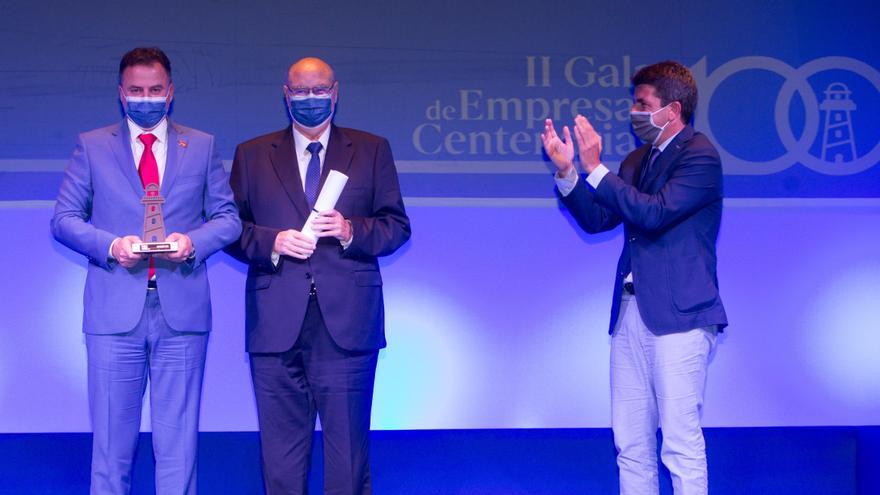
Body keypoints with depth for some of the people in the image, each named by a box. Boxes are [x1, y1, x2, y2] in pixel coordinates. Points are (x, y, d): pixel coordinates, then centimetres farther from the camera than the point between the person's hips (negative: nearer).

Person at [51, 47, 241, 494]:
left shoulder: (202, 147, 11)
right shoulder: (92, 147, 9)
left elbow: (228, 218, 9)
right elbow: (64, 219, 6)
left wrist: (193, 241, -11)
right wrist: (110, 246, -12)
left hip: (182, 310, 1)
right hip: (115, 310, 0)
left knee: (178, 436, 4)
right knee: (112, 436, 4)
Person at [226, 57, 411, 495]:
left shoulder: (372, 150, 11)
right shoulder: (252, 155, 12)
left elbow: (397, 226, 7)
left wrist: (351, 230, -11)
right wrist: (272, 242, -11)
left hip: (347, 321, -1)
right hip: (277, 323, 1)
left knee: (348, 440, 2)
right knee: (281, 447, 5)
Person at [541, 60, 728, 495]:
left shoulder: (699, 156, -7)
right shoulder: (637, 160, 18)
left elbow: (654, 213, -20)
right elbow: (596, 219, 16)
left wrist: (595, 169, -17)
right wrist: (566, 172, 4)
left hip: (677, 314, -8)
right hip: (631, 313, 8)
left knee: (680, 441, -7)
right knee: (630, 443, 9)